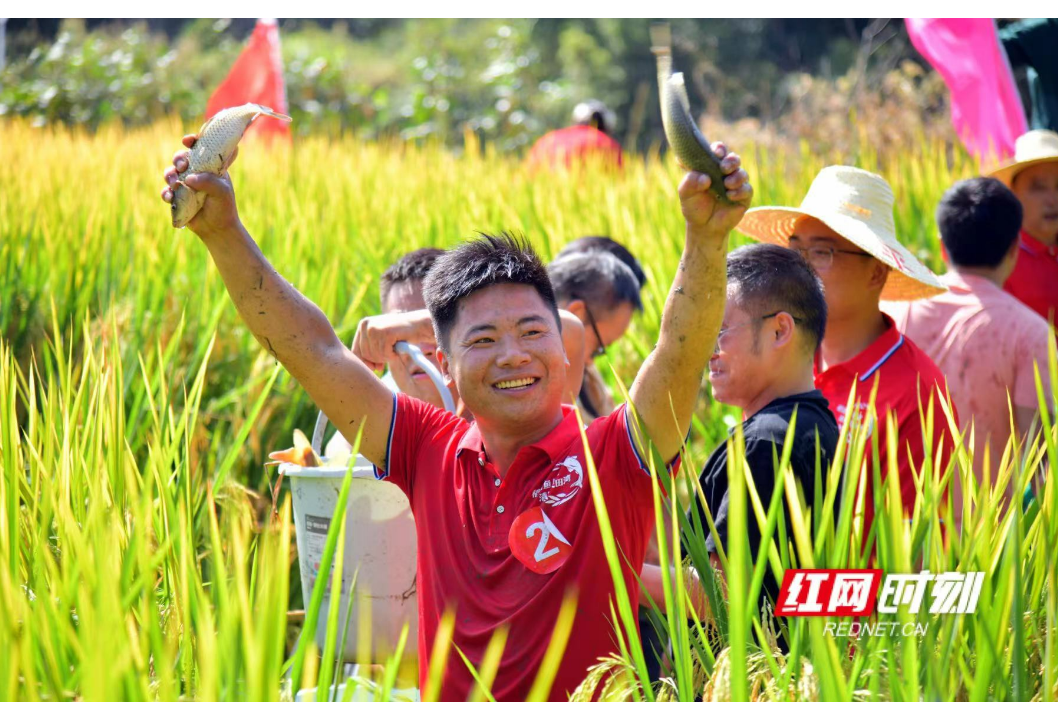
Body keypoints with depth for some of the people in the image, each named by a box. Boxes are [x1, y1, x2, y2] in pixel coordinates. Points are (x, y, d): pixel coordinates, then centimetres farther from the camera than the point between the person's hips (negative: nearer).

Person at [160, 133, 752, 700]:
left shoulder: (612, 458, -1)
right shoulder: (431, 452, 8)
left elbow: (681, 351, -15)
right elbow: (310, 348, 8)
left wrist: (706, 238, -30)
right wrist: (222, 231, 4)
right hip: (443, 688, 5)